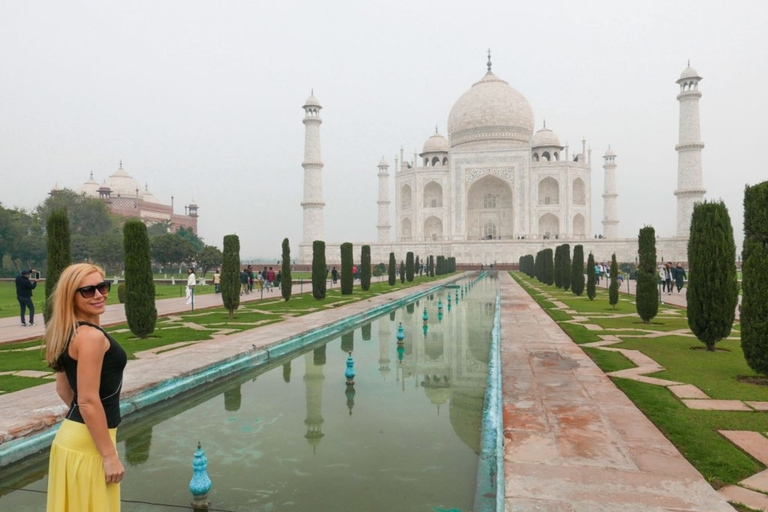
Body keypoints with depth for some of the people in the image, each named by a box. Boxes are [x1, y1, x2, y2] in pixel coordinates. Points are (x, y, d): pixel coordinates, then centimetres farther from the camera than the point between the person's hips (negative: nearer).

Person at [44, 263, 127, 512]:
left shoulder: (69, 332, 6)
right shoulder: (91, 336, -22)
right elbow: (88, 402, -24)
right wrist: (110, 455, -18)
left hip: (72, 435, 9)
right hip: (88, 443, -9)